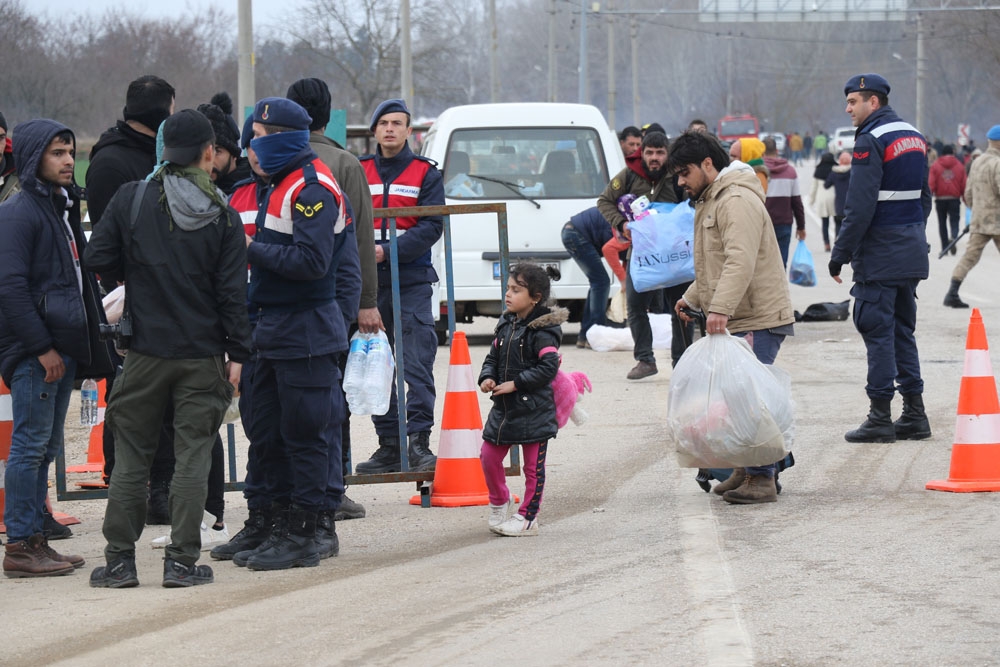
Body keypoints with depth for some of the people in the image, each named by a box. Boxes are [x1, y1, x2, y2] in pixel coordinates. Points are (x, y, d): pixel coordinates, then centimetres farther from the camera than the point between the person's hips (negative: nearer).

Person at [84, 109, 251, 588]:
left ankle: (119, 560, 10)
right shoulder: (223, 217, -4)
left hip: (145, 351, 1)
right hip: (203, 356, -1)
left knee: (131, 458, 8)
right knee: (192, 455, 4)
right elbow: (232, 292, -5)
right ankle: (182, 561, 3)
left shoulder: (131, 199, -4)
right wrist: (237, 353, 1)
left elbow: (98, 258, -3)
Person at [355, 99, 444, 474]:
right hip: (370, 284, 3)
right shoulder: (359, 172, 11)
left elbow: (432, 227, -6)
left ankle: (419, 441, -9)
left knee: (417, 365, -9)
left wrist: (387, 252, -17)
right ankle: (389, 446, 12)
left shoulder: (425, 173, 4)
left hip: (412, 283, -3)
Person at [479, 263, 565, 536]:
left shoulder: (543, 331, -15)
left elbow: (548, 368, -20)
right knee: (489, 457, 11)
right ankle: (500, 502, 33)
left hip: (534, 409, -7)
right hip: (503, 407, 7)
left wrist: (515, 384, -20)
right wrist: (487, 378, -4)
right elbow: (493, 357, 16)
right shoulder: (505, 325, 8)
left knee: (533, 467, 3)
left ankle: (527, 517, 12)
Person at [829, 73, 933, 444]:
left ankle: (880, 417, -4)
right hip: (913, 252, 8)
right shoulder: (913, 136, 13)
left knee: (877, 331, -4)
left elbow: (859, 208, -19)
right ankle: (914, 414, 13)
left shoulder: (871, 142, -15)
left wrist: (840, 254, -14)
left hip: (879, 254, -8)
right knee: (903, 330, 13)